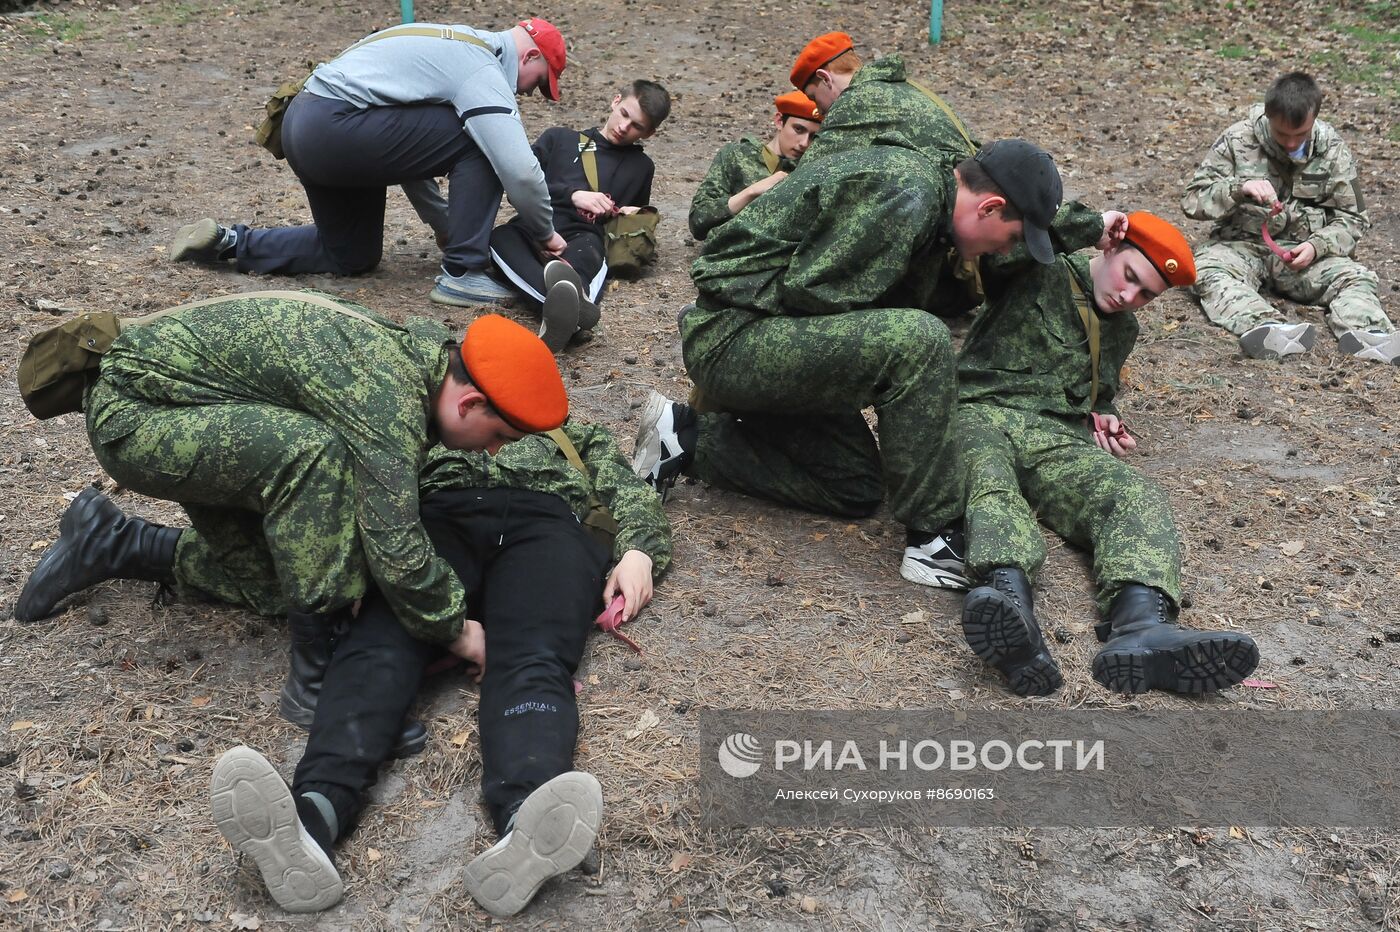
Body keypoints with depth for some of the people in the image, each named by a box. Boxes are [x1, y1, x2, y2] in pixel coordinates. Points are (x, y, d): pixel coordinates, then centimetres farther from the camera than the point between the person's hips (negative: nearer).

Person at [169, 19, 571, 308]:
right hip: (337, 126, -10)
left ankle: (227, 241, 21)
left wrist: (444, 223, 28)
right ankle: (462, 274, -5)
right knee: (482, 142, -9)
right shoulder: (482, 70, -7)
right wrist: (546, 233, 0)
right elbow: (520, 170, -17)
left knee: (352, 256, 23)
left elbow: (409, 144, 27)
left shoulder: (450, 46, 22)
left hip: (304, 126, 10)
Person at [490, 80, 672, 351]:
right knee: (498, 237, -38)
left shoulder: (641, 166, 32)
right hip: (532, 229, 0)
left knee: (587, 252, -39)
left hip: (582, 239, 1)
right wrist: (572, 194, -4)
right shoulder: (559, 138, 27)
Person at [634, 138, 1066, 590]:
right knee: (919, 340, -28)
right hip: (731, 337, -11)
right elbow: (807, 289, -21)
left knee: (856, 489, 15)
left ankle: (690, 440, 15)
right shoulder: (908, 194, -21)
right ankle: (933, 539, -18)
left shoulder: (926, 182, 11)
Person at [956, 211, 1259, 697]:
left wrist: (1105, 418, 18)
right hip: (982, 413, -5)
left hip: (1059, 440, 5)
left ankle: (1141, 627, -57)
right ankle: (1010, 601, -72)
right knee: (988, 475, -42)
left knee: (1137, 497, -28)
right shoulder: (1039, 270, 9)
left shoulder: (1122, 328, 30)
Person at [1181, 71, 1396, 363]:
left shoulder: (1332, 149, 2)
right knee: (1209, 270, -37)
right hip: (1242, 244, -2)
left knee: (1357, 277, -25)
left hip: (1302, 251, 3)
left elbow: (1352, 218, 6)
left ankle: (1367, 334, -54)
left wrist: (1318, 246, -15)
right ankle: (1265, 327, -63)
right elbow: (1192, 199, -6)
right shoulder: (1237, 140, -4)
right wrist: (1239, 189, -26)